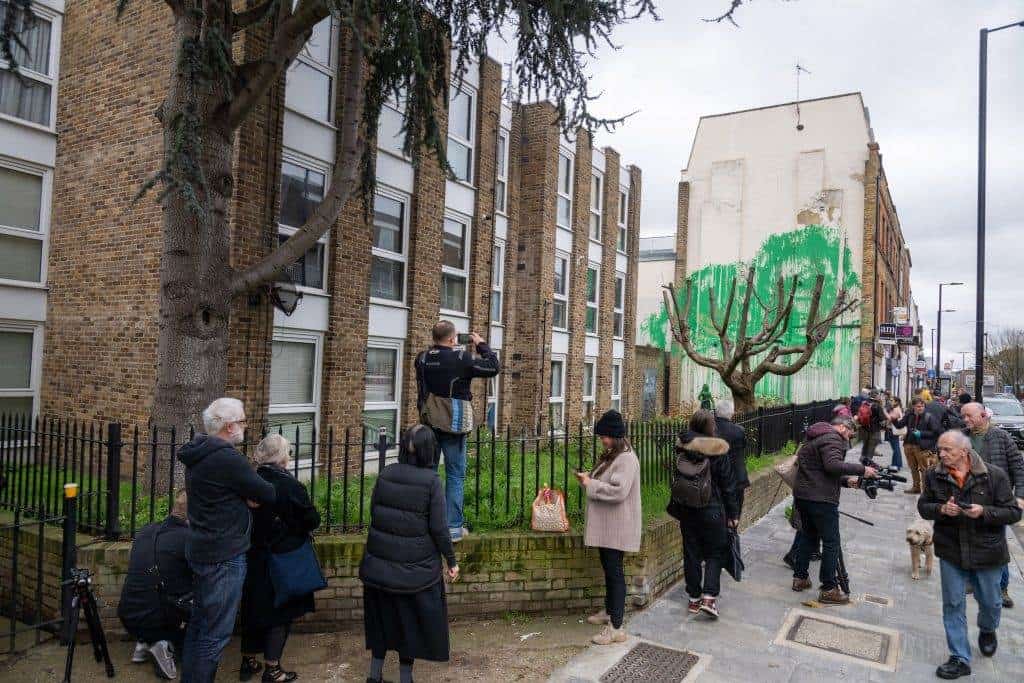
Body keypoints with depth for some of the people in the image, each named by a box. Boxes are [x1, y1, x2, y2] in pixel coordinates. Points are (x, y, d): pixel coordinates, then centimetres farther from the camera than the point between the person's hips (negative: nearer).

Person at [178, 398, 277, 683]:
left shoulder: (198, 454, 8)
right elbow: (268, 495, -16)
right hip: (225, 556, -10)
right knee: (216, 633, -1)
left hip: (202, 550, 10)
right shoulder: (227, 458, -23)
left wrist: (246, 496, -3)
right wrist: (252, 495, 4)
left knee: (199, 622, 21)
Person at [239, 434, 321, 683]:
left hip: (254, 558, 6)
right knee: (279, 613, 8)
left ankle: (248, 662, 33)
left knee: (254, 609, 19)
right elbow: (312, 520, -16)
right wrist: (299, 526, 5)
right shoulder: (290, 485, -21)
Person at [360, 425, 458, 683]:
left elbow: (373, 512, 4)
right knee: (411, 618, 14)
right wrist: (451, 560, -3)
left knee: (382, 614, 20)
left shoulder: (385, 474, -5)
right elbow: (438, 528, -14)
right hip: (416, 565, -3)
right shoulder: (431, 481, -16)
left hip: (380, 561, 4)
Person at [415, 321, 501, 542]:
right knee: (455, 476, 4)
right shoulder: (461, 358, -15)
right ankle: (453, 528, 7)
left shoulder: (422, 359, 1)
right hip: (453, 426, -5)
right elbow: (494, 367, -9)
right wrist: (482, 345, 3)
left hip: (429, 424, 5)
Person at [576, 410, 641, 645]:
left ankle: (616, 628, 1)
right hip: (605, 526, 10)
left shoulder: (626, 459, -19)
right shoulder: (610, 456, 12)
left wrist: (590, 484, -19)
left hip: (617, 527, -10)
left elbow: (618, 491, -28)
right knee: (608, 569, 21)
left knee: (615, 572, -5)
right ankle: (610, 611, 37)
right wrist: (588, 478, 5)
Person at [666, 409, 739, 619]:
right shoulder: (716, 452, -13)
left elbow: (676, 479, 4)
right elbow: (728, 485, -7)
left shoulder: (681, 448, -3)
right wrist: (733, 514, 2)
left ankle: (694, 598, 20)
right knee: (715, 553, 11)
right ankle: (709, 597, 0)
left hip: (686, 510, 4)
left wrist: (676, 507, 13)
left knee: (691, 553, 13)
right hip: (711, 511, -3)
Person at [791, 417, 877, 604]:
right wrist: (861, 469, -18)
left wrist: (846, 481, 12)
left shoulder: (816, 438, 21)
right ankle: (829, 589, 5)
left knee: (808, 536, 21)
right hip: (821, 499, -9)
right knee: (831, 543, 0)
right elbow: (832, 466, -25)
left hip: (802, 495, 9)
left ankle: (800, 578, 27)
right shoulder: (832, 438, -10)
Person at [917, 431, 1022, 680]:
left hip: (987, 552, -1)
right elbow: (923, 506, 3)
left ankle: (987, 631, 53)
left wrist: (984, 512, -25)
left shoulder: (994, 476, -12)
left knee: (989, 601, 19)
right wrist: (942, 509, -18)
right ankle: (960, 660, 15)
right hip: (951, 552, 1)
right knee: (953, 605, 4)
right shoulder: (934, 476, -5)